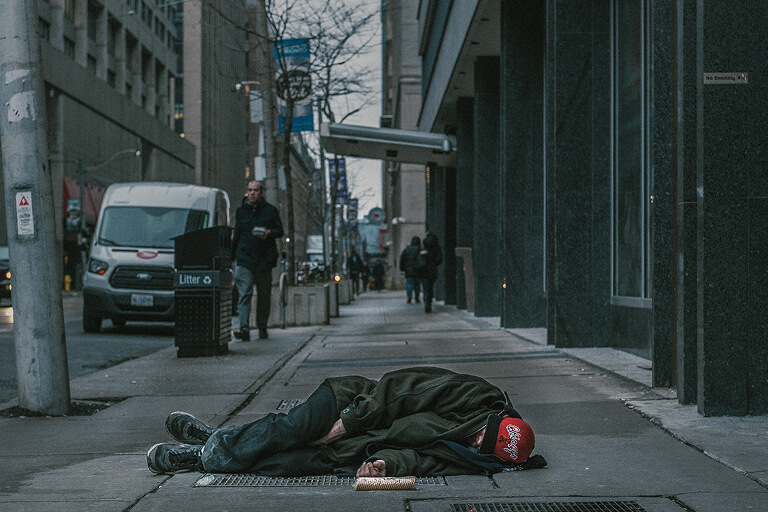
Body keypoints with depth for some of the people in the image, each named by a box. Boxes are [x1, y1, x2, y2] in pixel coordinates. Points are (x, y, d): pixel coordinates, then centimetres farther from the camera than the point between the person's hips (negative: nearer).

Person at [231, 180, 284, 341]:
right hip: (244, 259, 0)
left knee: (264, 295, 7)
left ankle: (262, 327, 21)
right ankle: (244, 329, -19)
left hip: (264, 260, 0)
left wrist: (269, 233, -15)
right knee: (244, 294, -12)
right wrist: (233, 258, 17)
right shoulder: (241, 211, 13)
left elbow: (280, 230, 8)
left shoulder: (270, 210, 7)